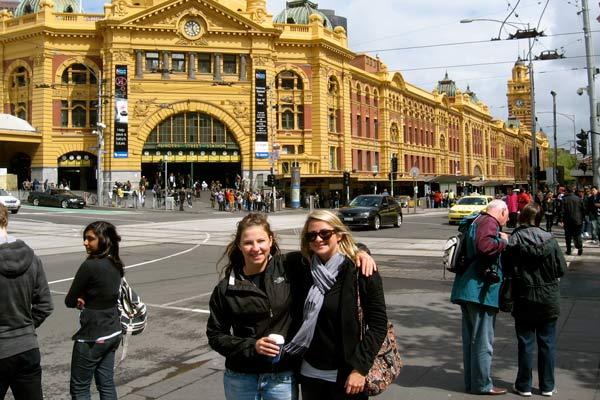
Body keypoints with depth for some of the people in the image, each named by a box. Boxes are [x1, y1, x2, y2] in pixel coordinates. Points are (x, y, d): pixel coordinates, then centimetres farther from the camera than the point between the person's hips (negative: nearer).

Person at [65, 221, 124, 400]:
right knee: (106, 383, 16)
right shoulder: (116, 265, 3)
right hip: (113, 332, 8)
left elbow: (69, 301, -12)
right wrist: (86, 299, -2)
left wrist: (80, 300, 6)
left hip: (92, 337, -8)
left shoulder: (90, 266, -21)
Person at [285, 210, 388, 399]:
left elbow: (378, 323, -11)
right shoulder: (305, 269, 3)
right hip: (310, 374, 4)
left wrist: (359, 368, -15)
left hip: (346, 376, -4)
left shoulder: (361, 270, -11)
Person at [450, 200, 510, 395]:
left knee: (470, 338, 15)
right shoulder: (489, 222, -11)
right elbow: (484, 246, -29)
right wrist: (503, 241, -12)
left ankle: (471, 382, 25)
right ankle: (482, 384, 7)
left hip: (467, 289, 10)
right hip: (481, 290, -10)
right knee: (482, 340, -1)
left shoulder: (476, 221, 18)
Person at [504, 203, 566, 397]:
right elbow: (561, 269, -4)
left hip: (524, 301, -1)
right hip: (549, 300, 2)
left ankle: (524, 385, 18)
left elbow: (508, 271, -13)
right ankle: (547, 386, 21)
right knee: (547, 343, 12)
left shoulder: (513, 240, -13)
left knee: (526, 343, 9)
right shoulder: (549, 239, -7)